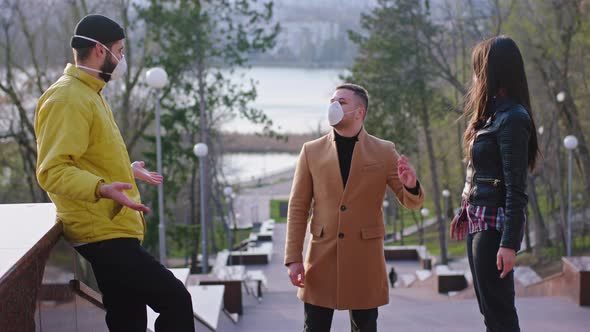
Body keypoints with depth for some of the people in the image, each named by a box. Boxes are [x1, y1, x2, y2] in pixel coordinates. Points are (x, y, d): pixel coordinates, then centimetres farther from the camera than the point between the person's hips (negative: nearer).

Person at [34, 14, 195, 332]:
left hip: (111, 231, 10)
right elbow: (52, 170, -23)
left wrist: (127, 169, 40)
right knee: (175, 299, -15)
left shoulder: (88, 93, 18)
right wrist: (102, 189, -37)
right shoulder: (68, 98, -15)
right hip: (103, 234, -10)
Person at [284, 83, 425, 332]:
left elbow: (411, 202, 6)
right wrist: (293, 258, -3)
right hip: (322, 258, 0)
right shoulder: (312, 151, 5)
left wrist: (410, 186, -19)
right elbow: (298, 208, 4)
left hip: (365, 260, 0)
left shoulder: (384, 152, 3)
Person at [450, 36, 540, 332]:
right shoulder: (494, 113, 12)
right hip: (479, 220, 10)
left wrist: (510, 243, -23)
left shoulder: (512, 119, -16)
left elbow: (516, 189, -20)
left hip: (494, 223, -10)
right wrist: (464, 213, 25)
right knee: (490, 308, 14)